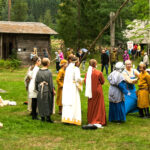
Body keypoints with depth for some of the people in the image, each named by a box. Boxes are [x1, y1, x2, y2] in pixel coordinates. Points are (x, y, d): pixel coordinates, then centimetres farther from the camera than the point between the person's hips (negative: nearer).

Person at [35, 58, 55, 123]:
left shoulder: (38, 72, -2)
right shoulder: (48, 72, -15)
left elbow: (36, 81, 5)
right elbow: (50, 83, -12)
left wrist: (37, 89, 17)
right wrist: (53, 90, -2)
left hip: (40, 91, 4)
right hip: (47, 90, -4)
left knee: (41, 104, 13)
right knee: (48, 103, 7)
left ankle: (42, 117, 17)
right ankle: (48, 117, 7)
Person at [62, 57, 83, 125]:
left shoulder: (68, 68, 7)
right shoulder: (76, 69, -12)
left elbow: (66, 78, 9)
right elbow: (77, 78, -21)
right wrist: (81, 80, 0)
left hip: (66, 87, 6)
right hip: (73, 87, -6)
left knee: (67, 102, 10)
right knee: (74, 103, -2)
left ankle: (66, 118, 12)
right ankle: (73, 119, -3)